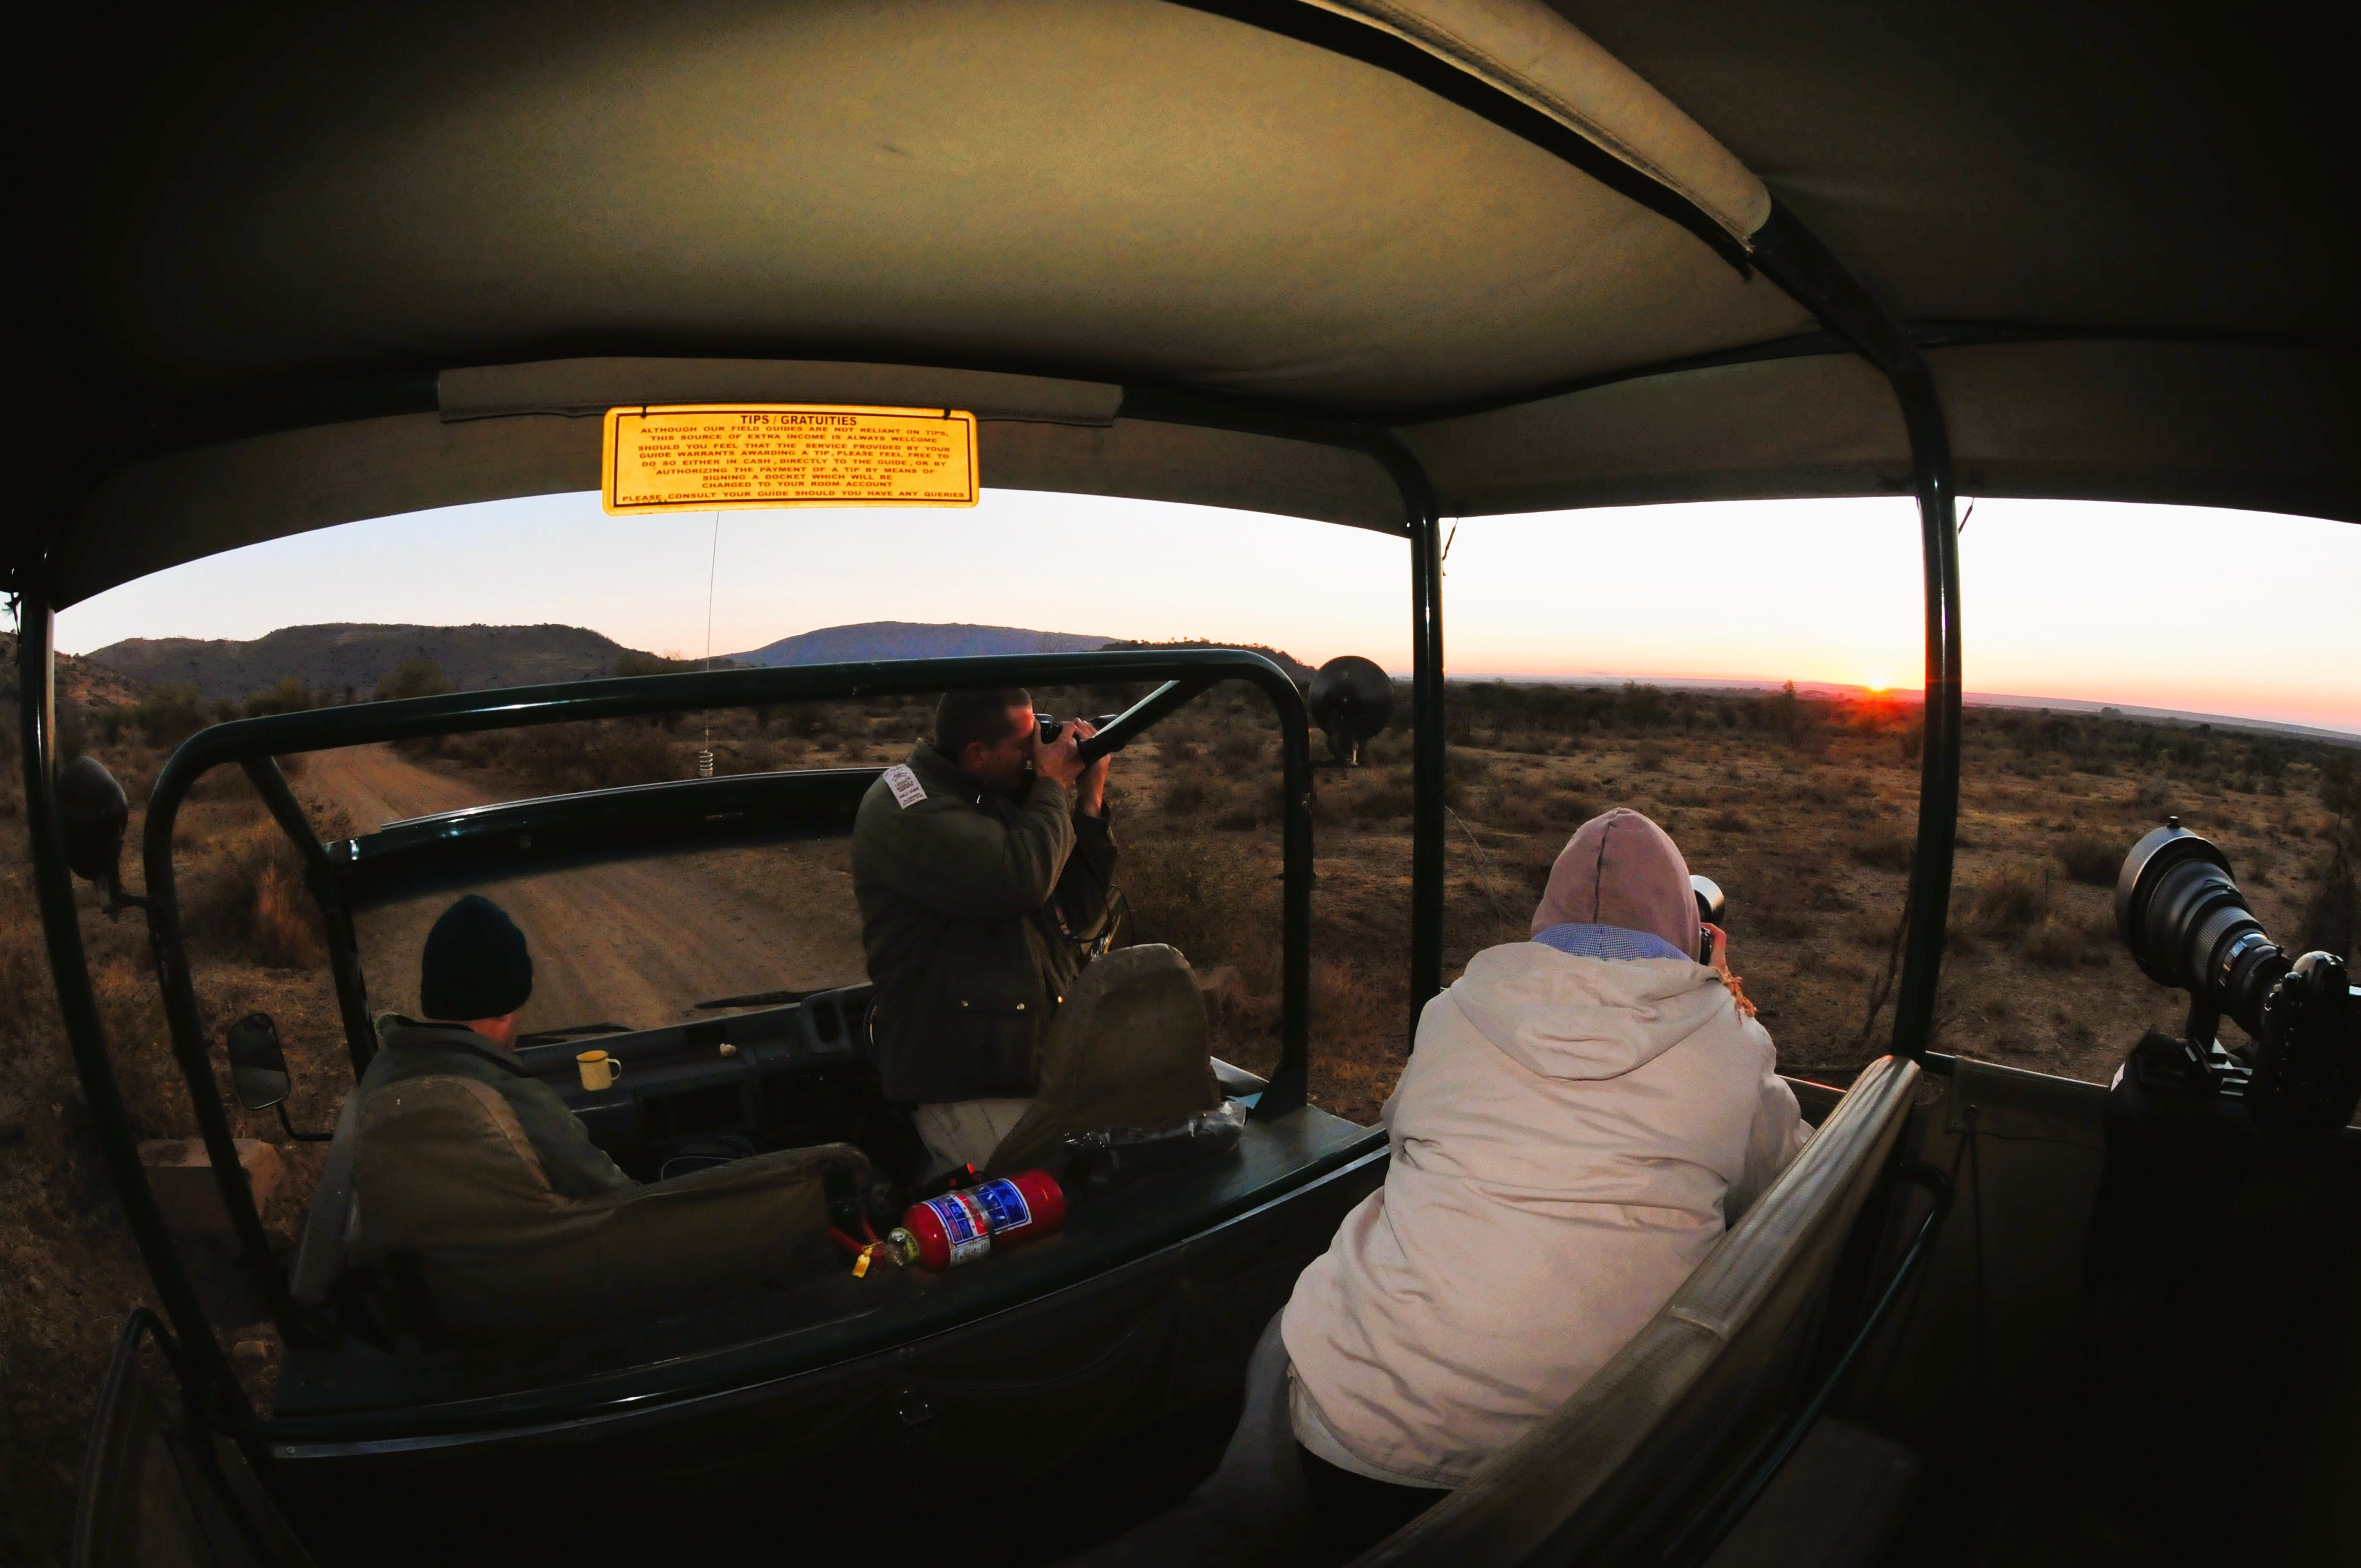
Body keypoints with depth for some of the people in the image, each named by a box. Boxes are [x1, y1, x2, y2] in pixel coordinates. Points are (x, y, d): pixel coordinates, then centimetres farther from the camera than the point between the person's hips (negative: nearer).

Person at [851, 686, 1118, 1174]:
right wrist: (1053, 786, -8)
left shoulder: (1001, 801, 15)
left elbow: (1081, 921, 15)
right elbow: (1021, 880, -26)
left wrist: (1090, 802, 7)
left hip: (1050, 1066, 8)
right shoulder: (902, 805, -8)